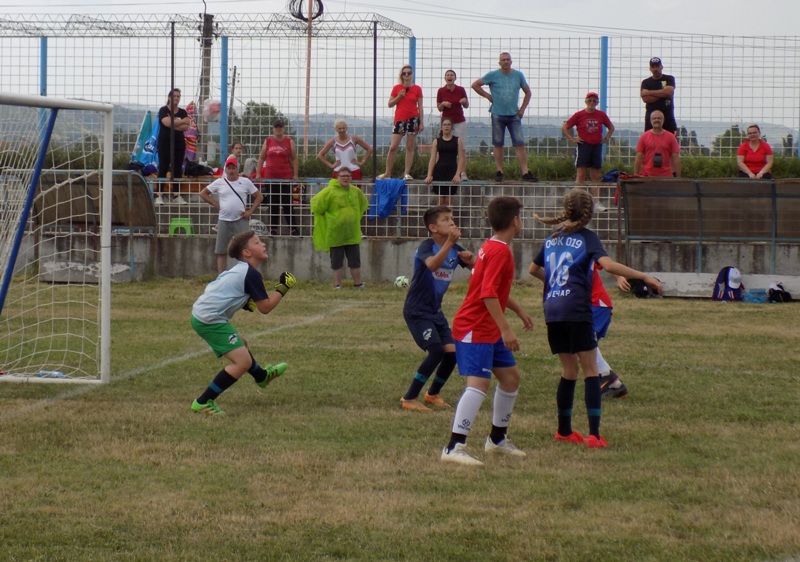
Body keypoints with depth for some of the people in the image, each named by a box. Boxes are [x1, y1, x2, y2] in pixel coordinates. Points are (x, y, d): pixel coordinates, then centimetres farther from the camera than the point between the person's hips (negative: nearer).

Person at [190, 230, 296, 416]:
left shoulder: (239, 270, 15)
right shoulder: (251, 274, -14)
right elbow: (265, 307, -13)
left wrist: (244, 302, 15)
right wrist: (283, 288, -2)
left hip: (200, 312, 10)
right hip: (210, 320, -10)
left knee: (241, 344, 31)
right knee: (243, 361, -13)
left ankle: (262, 376, 58)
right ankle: (203, 403, -12)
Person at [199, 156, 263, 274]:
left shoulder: (245, 182, 4)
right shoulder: (219, 182, 5)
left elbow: (259, 196, 8)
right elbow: (203, 194, 12)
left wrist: (250, 211, -2)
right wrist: (215, 204, 2)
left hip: (241, 221, -1)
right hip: (224, 221, 1)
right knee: (221, 251, 3)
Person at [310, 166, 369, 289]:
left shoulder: (356, 191, 5)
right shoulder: (330, 191, -10)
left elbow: (363, 205, 25)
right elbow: (316, 203, -5)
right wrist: (325, 219, 0)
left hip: (353, 234, 4)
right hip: (335, 234, -4)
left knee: (355, 260, 6)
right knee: (337, 261, 4)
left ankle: (358, 283, 14)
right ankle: (337, 284, 12)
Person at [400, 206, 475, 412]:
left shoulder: (455, 249, 3)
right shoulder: (427, 247, -18)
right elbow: (432, 265, -40)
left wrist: (471, 259, -16)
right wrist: (449, 242, -49)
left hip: (435, 311, 7)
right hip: (417, 311, -7)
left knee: (451, 353, 1)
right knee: (436, 351, -19)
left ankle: (433, 394, 24)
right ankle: (409, 398, -8)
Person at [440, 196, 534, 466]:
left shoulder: (492, 248, 14)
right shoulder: (500, 252, -18)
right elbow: (488, 294, -27)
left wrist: (519, 311, 37)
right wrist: (506, 329, -28)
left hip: (490, 330, 11)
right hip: (474, 329, -11)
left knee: (511, 377, 16)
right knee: (479, 383, -19)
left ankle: (497, 439, 29)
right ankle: (454, 447, -23)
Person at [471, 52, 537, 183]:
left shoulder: (518, 75, 7)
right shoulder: (493, 75, 0)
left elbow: (527, 92, 16)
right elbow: (475, 85, 5)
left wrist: (522, 109, 6)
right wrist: (488, 96, -1)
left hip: (514, 115, 1)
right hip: (498, 114, -1)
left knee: (520, 144, -6)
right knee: (498, 144, 2)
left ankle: (525, 172, -7)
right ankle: (499, 171, 8)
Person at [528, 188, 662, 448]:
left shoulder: (552, 238, 15)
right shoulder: (587, 237, -3)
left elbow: (534, 269, 27)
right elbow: (608, 265, -19)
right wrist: (644, 277, -16)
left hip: (552, 310, 6)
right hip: (576, 311, -6)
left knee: (569, 371, 18)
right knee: (591, 371, -2)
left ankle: (564, 430, 24)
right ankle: (594, 434, -11)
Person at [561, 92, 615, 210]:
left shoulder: (601, 115, 6)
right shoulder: (579, 115, -2)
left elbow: (611, 127, 22)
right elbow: (564, 127, 4)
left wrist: (606, 138, 9)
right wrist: (572, 139, -3)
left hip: (597, 146, 3)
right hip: (584, 146, -3)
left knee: (596, 176, 5)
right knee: (581, 175, -7)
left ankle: (596, 203, 6)